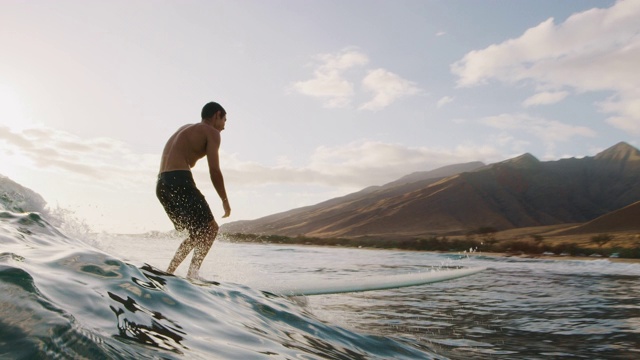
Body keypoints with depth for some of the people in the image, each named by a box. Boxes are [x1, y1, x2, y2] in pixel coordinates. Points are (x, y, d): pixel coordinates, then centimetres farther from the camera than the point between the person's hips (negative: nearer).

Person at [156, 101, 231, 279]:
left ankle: (168, 273, 12)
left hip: (161, 184, 8)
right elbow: (214, 171, -6)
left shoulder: (185, 128, 28)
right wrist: (225, 201, 3)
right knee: (210, 228, -1)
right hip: (179, 181, -8)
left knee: (198, 234, 16)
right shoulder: (211, 132, 3)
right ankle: (192, 274, -10)